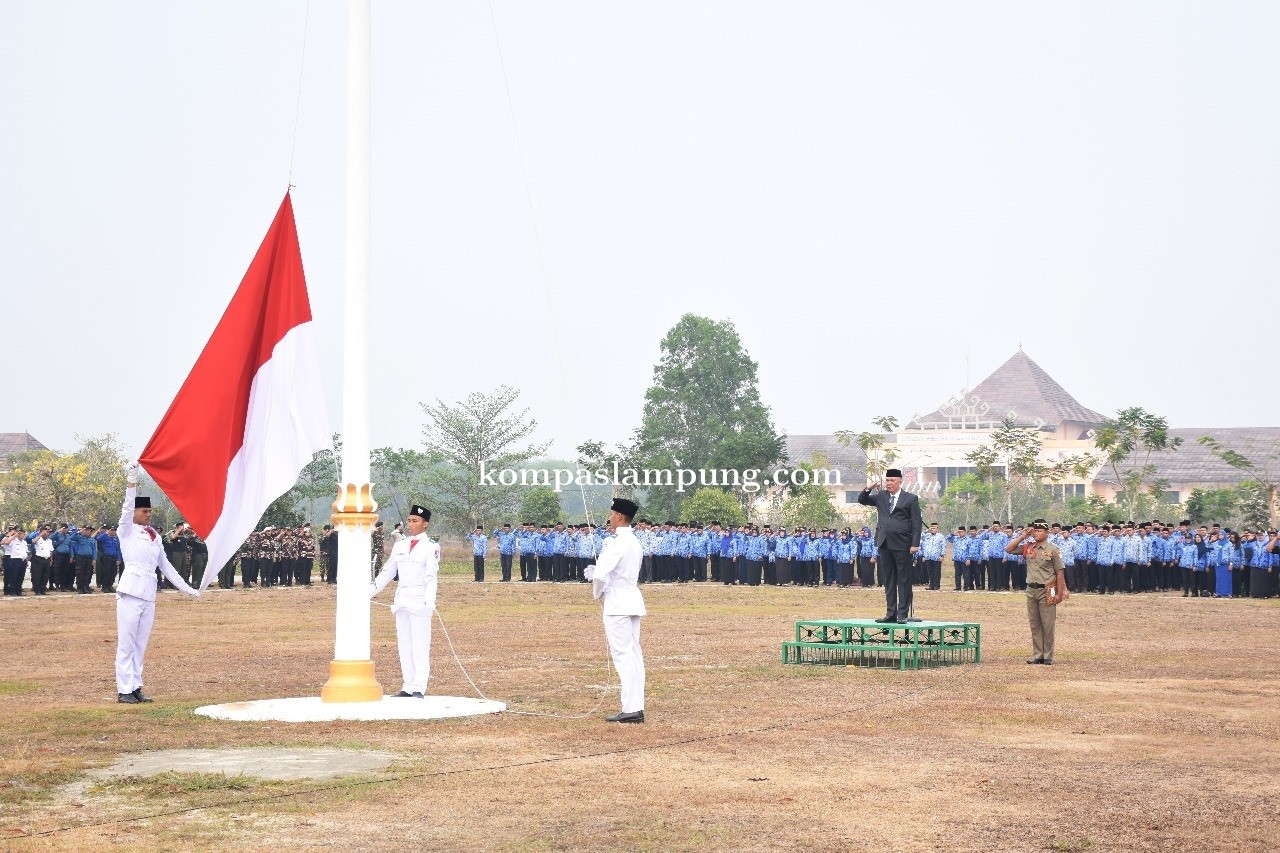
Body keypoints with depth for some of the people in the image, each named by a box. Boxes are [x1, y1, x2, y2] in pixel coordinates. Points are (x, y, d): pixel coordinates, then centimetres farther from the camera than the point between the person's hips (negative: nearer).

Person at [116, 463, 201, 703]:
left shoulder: (154, 536, 17)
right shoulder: (127, 531, 1)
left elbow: (166, 566, 21)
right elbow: (127, 508, -16)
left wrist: (187, 588, 20)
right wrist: (131, 483, -27)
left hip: (149, 593, 6)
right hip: (131, 590, -6)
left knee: (140, 644, 9)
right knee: (126, 643, -4)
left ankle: (136, 687, 14)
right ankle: (124, 690, -2)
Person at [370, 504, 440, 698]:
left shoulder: (431, 548, -2)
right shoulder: (399, 546, 14)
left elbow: (432, 576, -12)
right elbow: (387, 572, 20)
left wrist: (429, 601, -25)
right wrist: (369, 592, 16)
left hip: (419, 602, -6)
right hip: (401, 601, 6)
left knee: (420, 646, -5)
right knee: (404, 646, 6)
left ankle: (419, 688, -4)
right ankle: (408, 686, 11)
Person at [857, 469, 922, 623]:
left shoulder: (910, 499, 1)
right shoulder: (881, 496, 14)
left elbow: (916, 523, -2)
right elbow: (862, 500, 20)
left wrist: (915, 544, -11)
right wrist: (868, 489, 0)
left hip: (902, 545, -5)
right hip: (884, 544, 5)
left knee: (903, 580, -3)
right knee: (888, 581, 9)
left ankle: (903, 614, 0)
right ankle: (891, 613, 13)